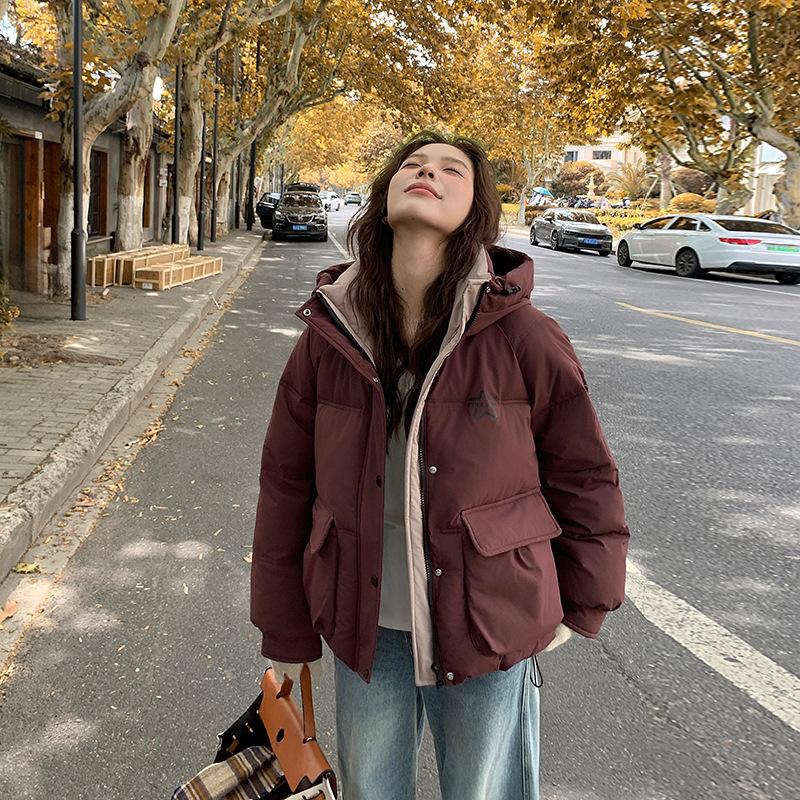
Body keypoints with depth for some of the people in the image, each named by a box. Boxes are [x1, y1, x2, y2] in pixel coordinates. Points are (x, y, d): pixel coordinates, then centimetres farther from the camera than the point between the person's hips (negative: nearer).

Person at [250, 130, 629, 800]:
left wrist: (581, 608, 4)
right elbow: (286, 484, 0)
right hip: (366, 630, 3)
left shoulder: (520, 336, -15)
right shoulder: (329, 336, -8)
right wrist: (285, 633, 5)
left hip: (490, 635, -2)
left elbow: (585, 477, -4)